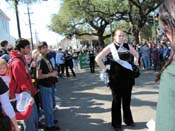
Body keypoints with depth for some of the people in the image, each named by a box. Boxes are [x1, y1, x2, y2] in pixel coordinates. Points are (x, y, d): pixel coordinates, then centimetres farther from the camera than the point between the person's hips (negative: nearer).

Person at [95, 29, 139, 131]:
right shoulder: (111, 47, -7)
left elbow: (136, 55, 22)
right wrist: (104, 69, -8)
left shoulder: (128, 46, 4)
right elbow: (98, 58, -7)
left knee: (127, 100, 14)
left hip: (128, 77, 4)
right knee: (117, 100, 6)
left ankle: (128, 120, 31)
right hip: (116, 78, -4)